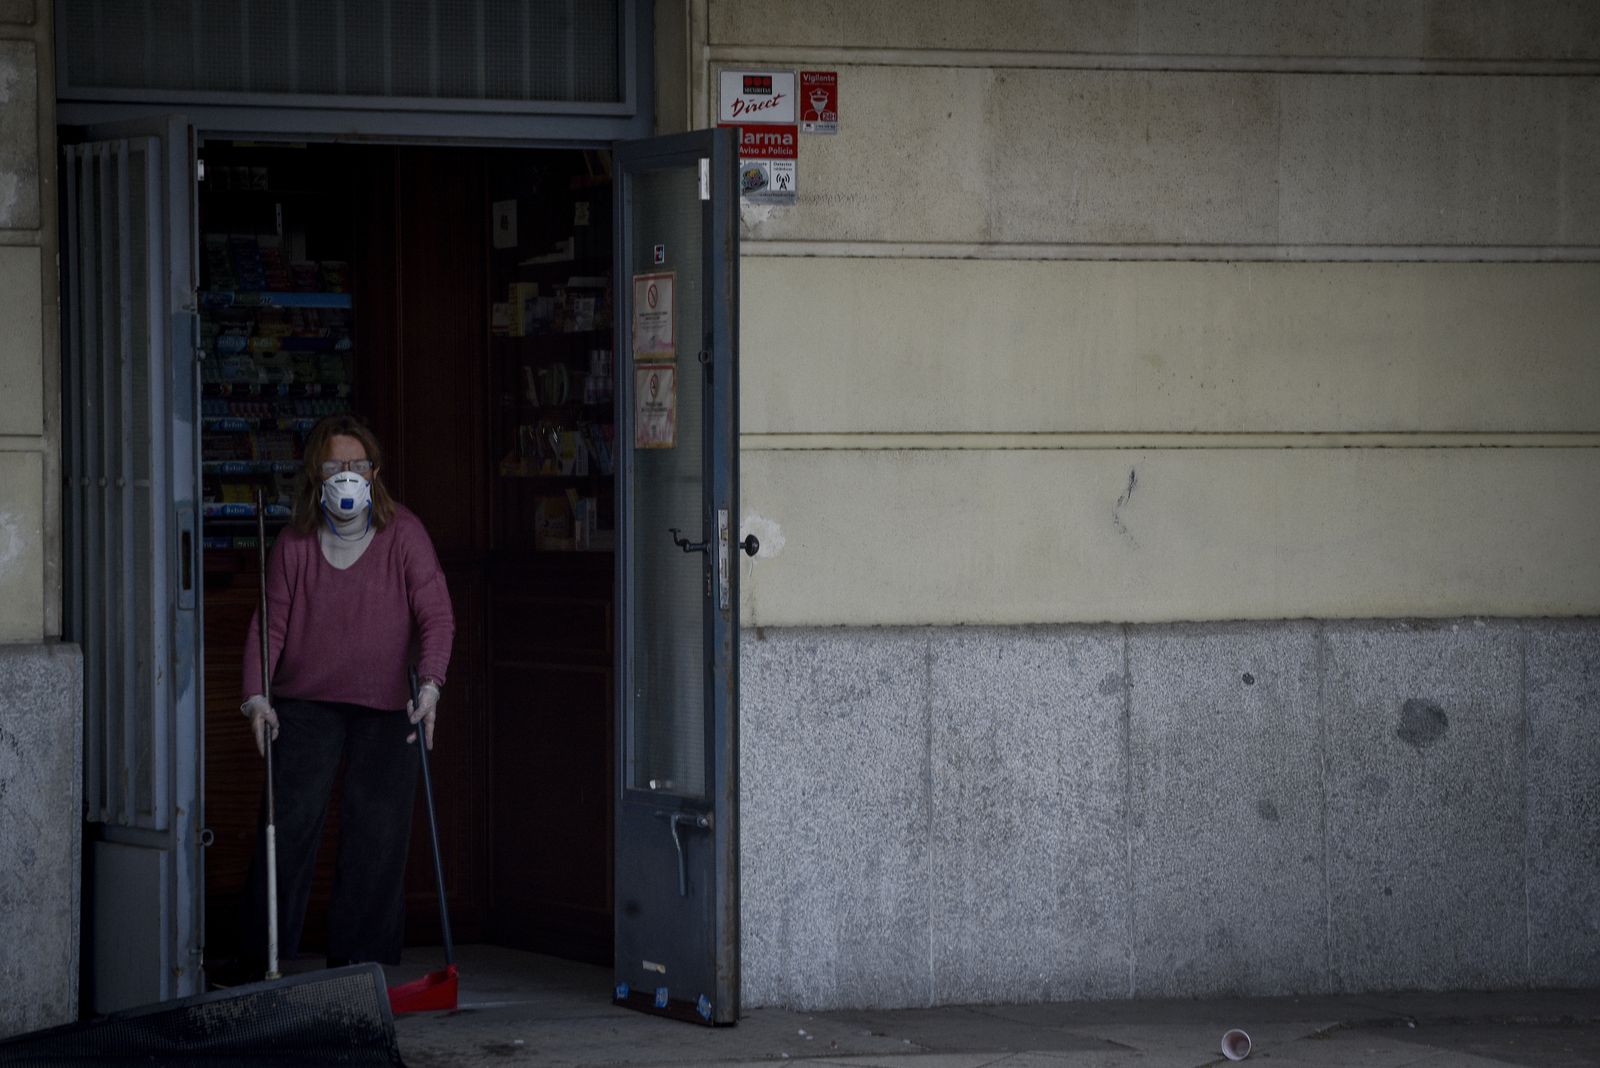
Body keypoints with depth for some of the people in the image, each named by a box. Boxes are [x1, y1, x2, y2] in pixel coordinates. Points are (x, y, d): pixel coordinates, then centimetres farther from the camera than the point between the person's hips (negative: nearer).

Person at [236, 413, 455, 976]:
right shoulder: (295, 543, 1)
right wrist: (257, 697, -9)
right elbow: (269, 624, 3)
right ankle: (263, 959, -1)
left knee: (375, 838, -1)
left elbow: (436, 615, -9)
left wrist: (429, 686, -23)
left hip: (384, 709, -1)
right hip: (306, 703, 1)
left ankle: (358, 964, 8)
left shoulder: (403, 534, -4)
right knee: (287, 825, -7)